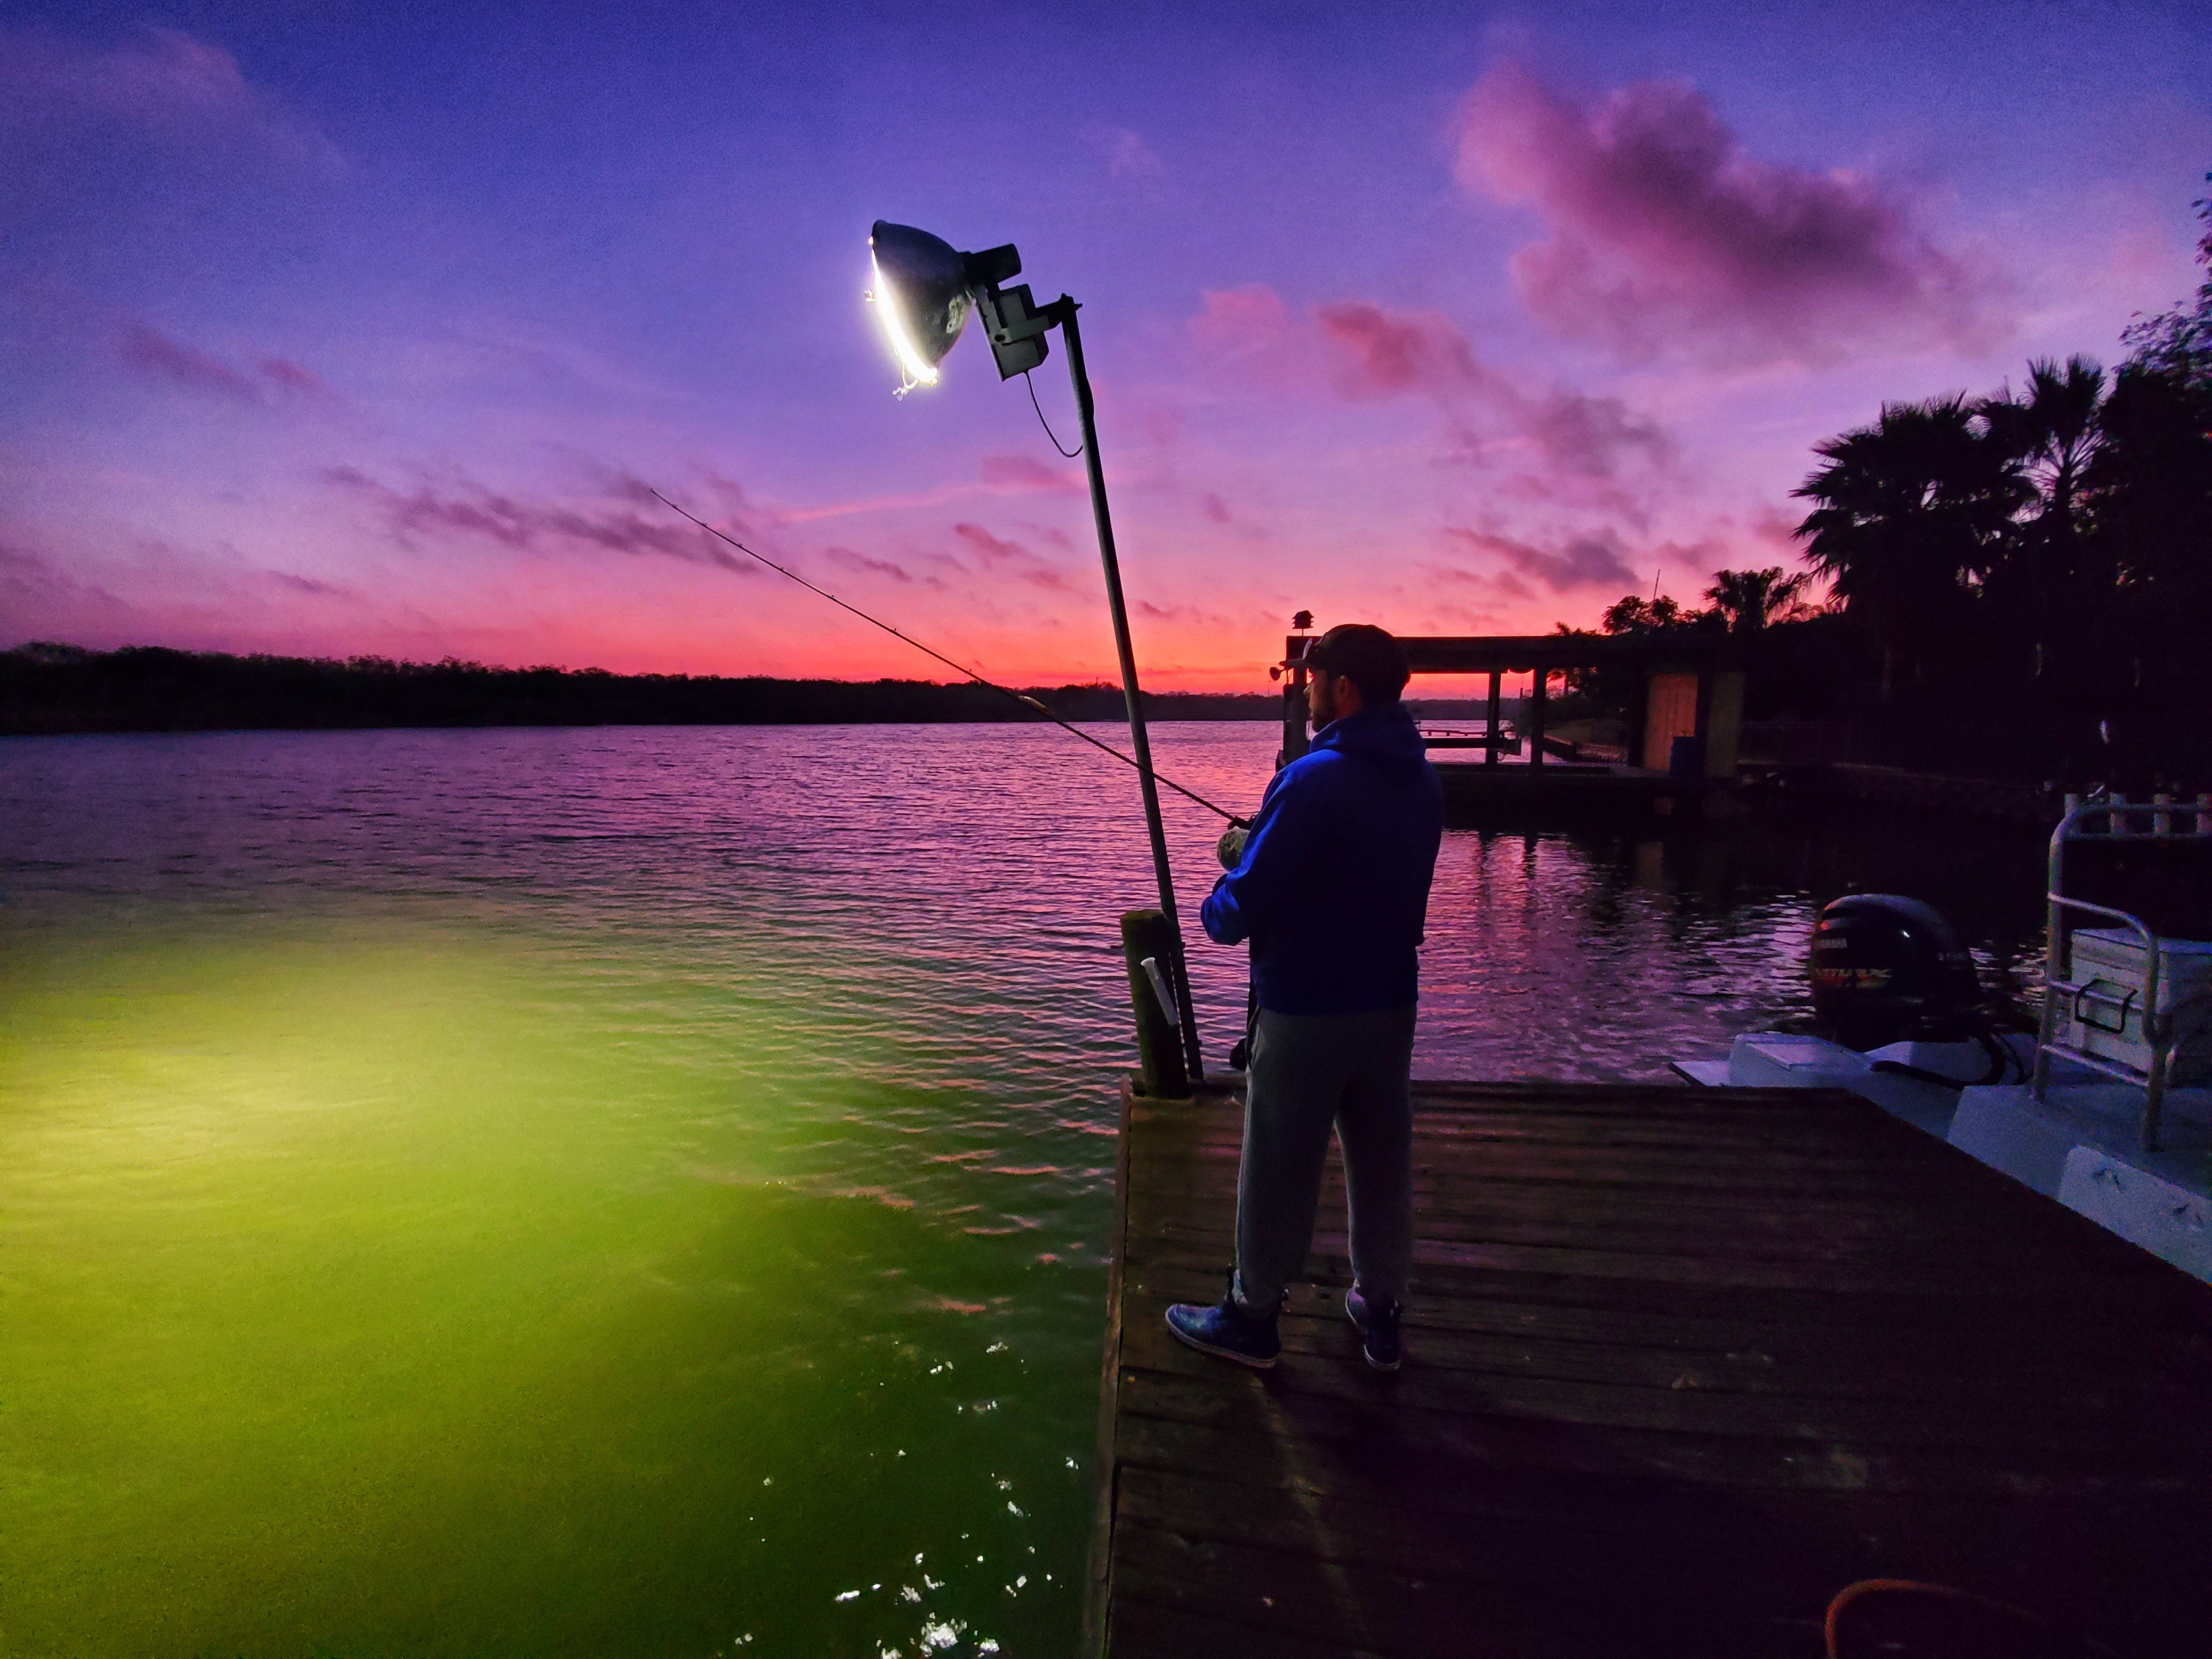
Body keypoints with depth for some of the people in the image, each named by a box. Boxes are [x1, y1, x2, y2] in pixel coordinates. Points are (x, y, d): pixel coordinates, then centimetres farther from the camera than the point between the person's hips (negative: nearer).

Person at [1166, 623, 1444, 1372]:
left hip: (1306, 1009, -7)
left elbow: (1244, 904, -21)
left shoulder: (1316, 778, -21)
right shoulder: (1423, 779, 5)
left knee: (1279, 1170, 7)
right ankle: (1381, 1311, 31)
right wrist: (1256, 847, 9)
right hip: (1390, 1003, 7)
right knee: (1382, 1163, 17)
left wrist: (1217, 910, 1)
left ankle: (1252, 1317, 22)